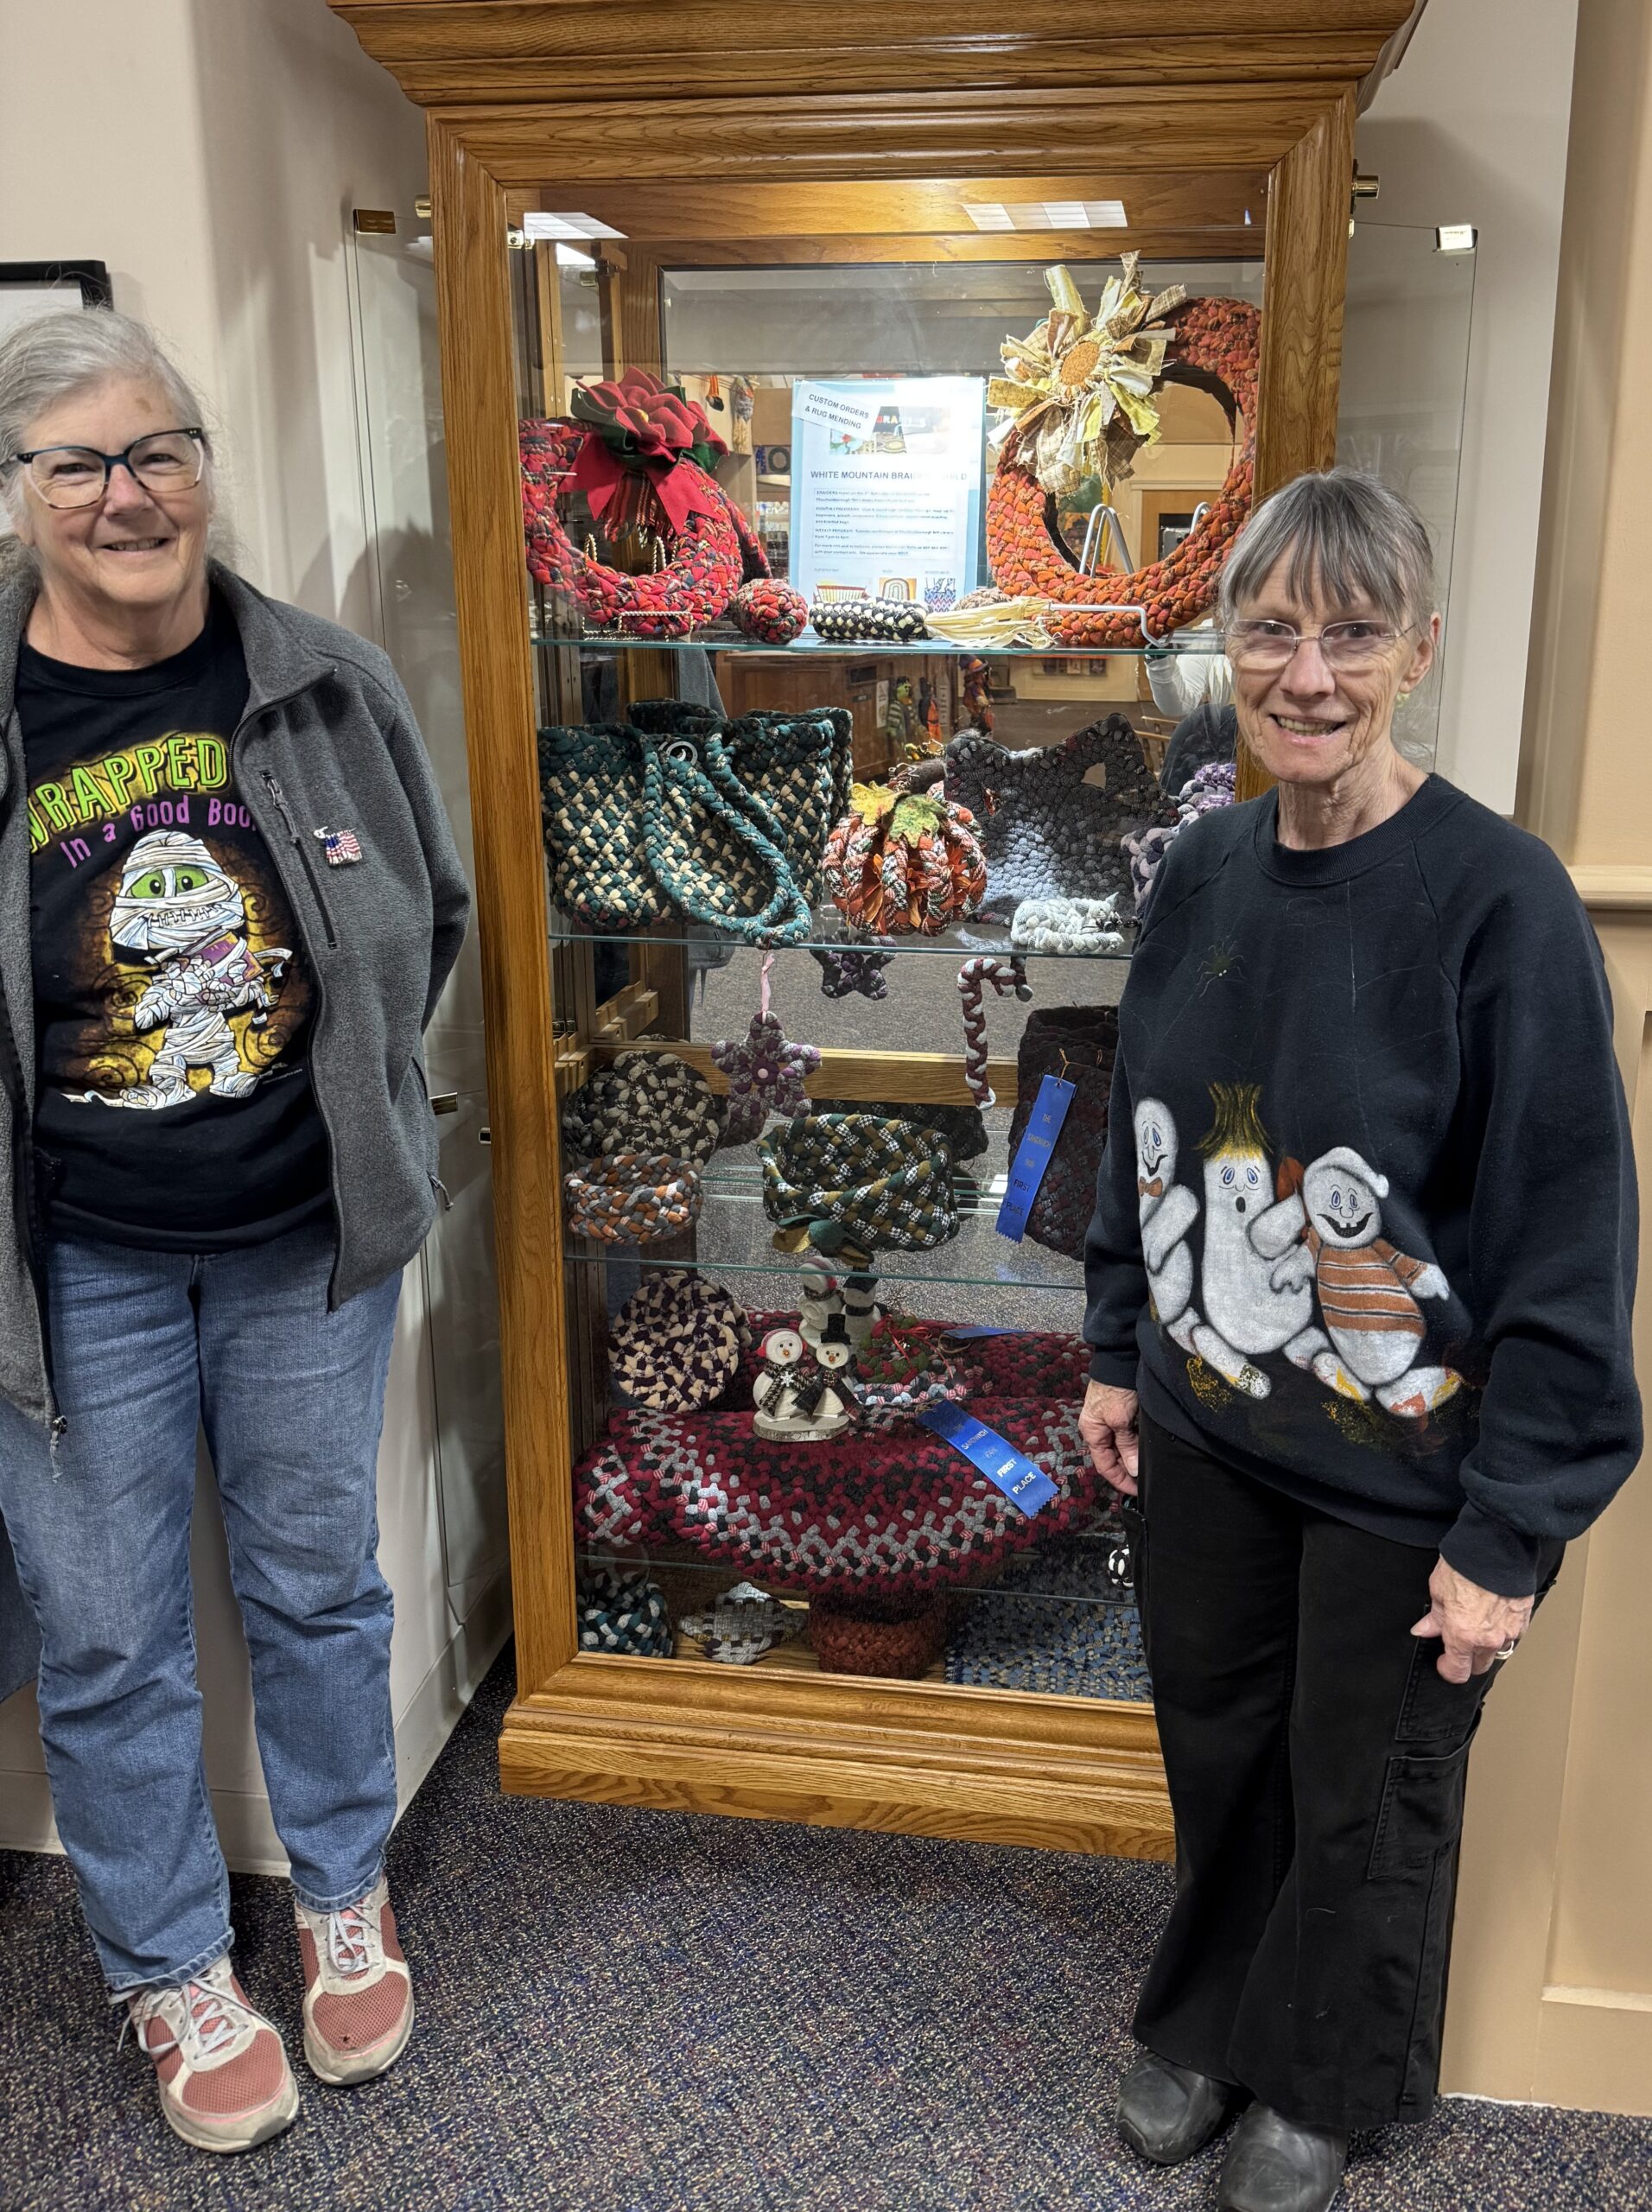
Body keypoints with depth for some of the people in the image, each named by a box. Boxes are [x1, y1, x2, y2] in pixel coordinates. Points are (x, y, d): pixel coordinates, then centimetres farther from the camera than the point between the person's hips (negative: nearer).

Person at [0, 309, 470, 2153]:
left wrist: (347, 1102, 7)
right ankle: (172, 1973, 36)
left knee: (318, 1585, 18)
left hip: (309, 1240, 2)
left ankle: (344, 1905, 43)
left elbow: (430, 920, 10)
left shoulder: (330, 687, -4)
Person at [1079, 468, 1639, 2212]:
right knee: (1216, 1748, 22)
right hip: (1204, 1429, 5)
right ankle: (1208, 2021, 48)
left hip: (1403, 1465, -4)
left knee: (1365, 1799, 16)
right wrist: (1116, 1351, 13)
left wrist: (1509, 1533, -15)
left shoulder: (1500, 902, -20)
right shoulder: (1202, 875, -2)